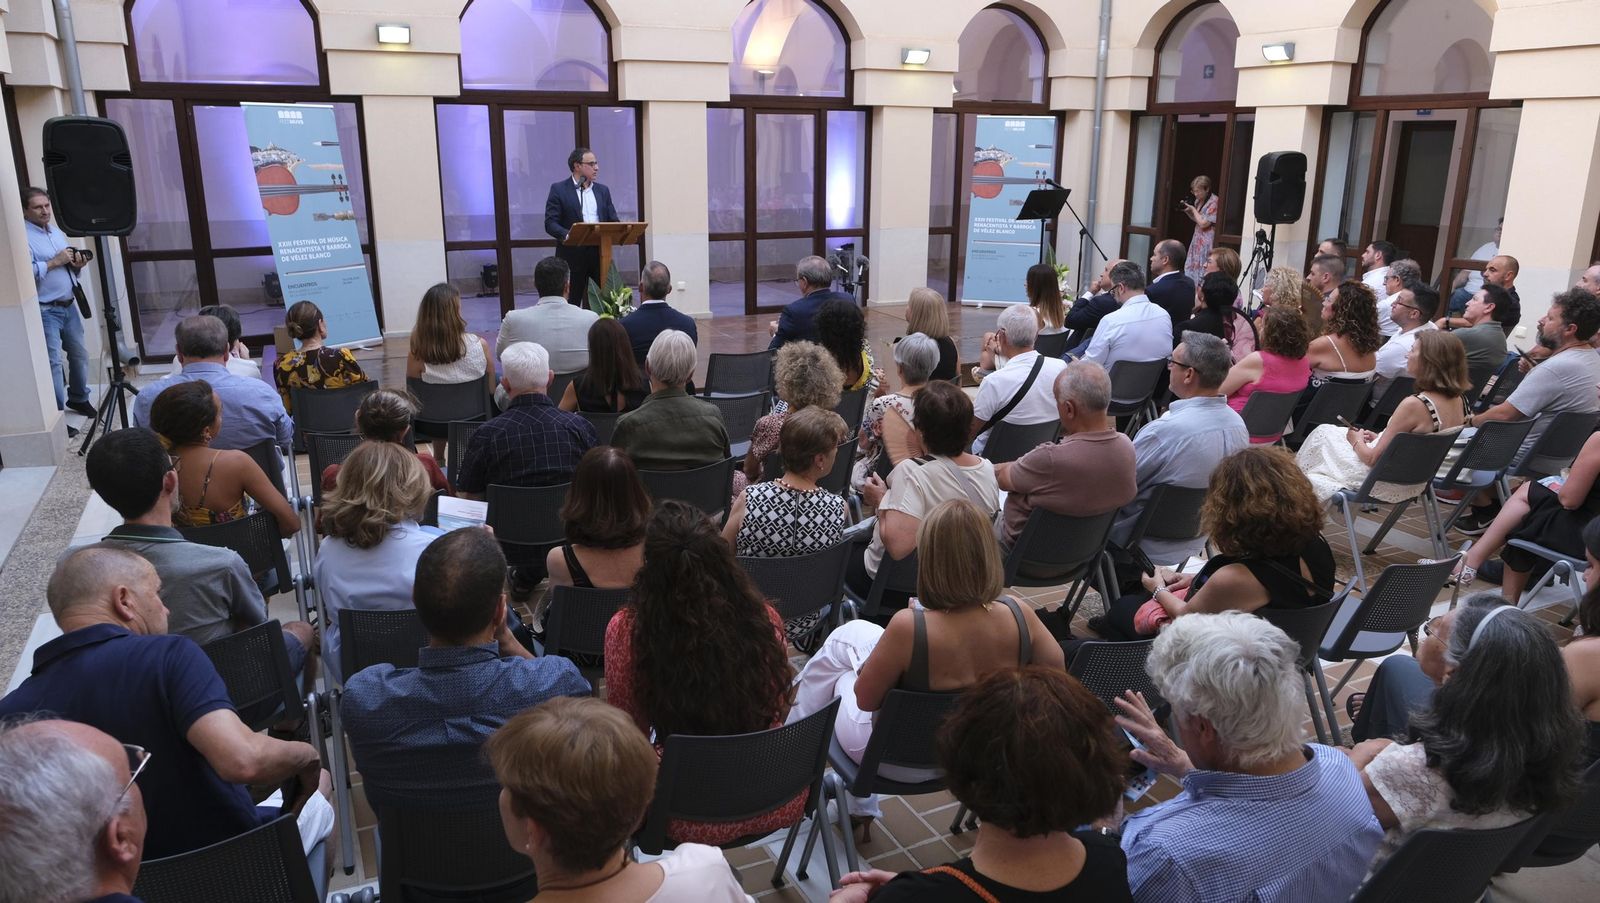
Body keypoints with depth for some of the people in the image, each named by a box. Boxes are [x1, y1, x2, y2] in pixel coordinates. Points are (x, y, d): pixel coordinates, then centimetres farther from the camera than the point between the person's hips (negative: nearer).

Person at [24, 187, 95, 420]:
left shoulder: (56, 232, 15)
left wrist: (77, 264, 1)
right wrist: (54, 262, -22)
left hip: (69, 306, 8)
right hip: (45, 311, -8)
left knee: (80, 354, 17)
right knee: (54, 362, -9)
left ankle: (78, 399, 35)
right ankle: (56, 416, -5)